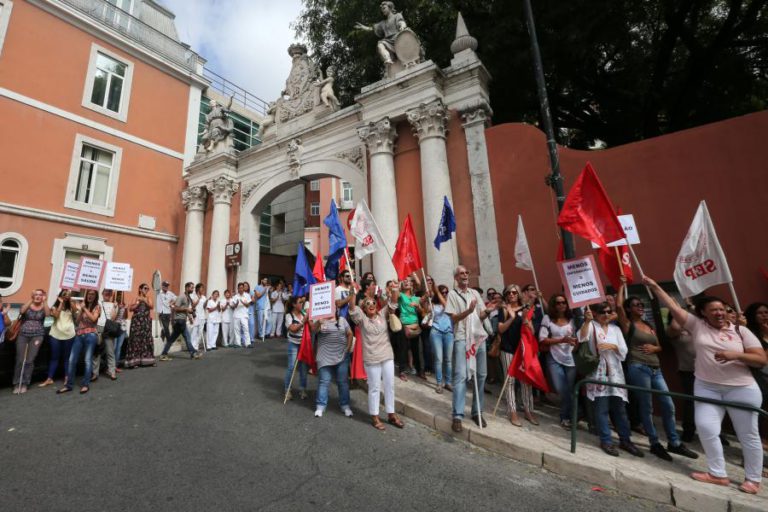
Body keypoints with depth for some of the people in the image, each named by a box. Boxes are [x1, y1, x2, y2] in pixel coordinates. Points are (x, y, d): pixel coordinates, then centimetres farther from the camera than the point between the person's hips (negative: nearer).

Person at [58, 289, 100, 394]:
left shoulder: (97, 307, 2)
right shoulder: (82, 305, 13)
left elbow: (93, 319, -14)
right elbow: (77, 321, 10)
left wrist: (84, 308, -10)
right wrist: (80, 310, -3)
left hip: (90, 335, -4)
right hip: (79, 335, 4)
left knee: (88, 360, -2)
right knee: (72, 360, 2)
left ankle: (85, 384, 5)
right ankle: (68, 385, 10)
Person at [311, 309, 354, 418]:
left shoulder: (342, 320, 7)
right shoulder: (320, 320, -1)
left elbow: (349, 334, 8)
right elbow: (313, 330, -19)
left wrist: (348, 348, 0)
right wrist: (319, 322, -39)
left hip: (342, 356, 2)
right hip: (325, 357, -2)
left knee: (343, 381, 10)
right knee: (324, 382, 4)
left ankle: (345, 405, 22)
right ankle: (320, 406, 17)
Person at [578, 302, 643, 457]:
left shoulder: (616, 328, 11)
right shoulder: (591, 326, -2)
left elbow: (624, 351, 6)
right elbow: (582, 338, -25)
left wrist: (613, 346, -13)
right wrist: (587, 320, -36)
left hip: (615, 372, 4)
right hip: (598, 372, -4)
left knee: (619, 407, 10)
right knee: (602, 408, 0)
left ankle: (625, 440, 24)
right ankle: (606, 441, 11)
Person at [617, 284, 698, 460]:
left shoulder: (649, 326, 18)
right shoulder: (628, 324, -4)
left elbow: (660, 346, 22)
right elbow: (618, 305, -20)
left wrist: (653, 348, -2)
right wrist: (623, 285, -7)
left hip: (656, 369, 7)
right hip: (638, 368, -7)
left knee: (668, 405, 7)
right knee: (646, 408, 1)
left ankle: (674, 443, 21)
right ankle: (655, 444, 13)